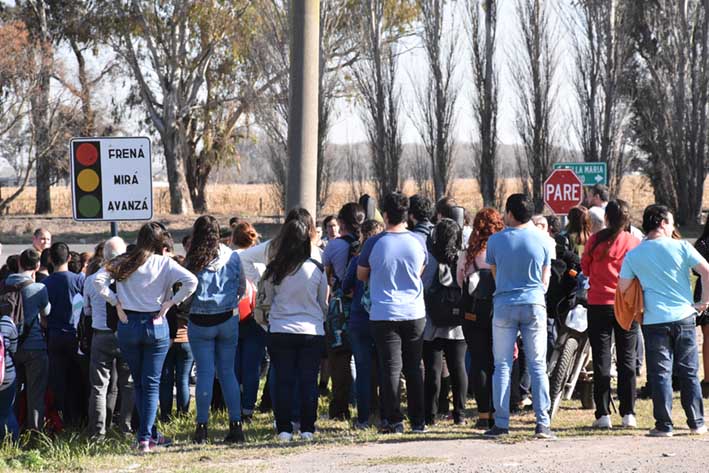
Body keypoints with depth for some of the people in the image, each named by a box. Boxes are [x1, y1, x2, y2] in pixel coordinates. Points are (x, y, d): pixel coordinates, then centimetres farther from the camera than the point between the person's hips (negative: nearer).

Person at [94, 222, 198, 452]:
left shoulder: (124, 262, 2)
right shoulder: (164, 263, -4)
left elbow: (99, 281, -8)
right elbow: (191, 281, -16)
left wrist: (116, 302, -2)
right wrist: (170, 303, -9)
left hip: (128, 325, 2)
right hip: (156, 326, -2)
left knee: (139, 383, 15)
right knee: (151, 384, 3)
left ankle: (151, 435, 20)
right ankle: (145, 437, -7)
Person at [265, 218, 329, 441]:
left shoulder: (274, 269, -5)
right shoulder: (317, 269, -5)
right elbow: (323, 303, 8)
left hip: (280, 331, 0)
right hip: (312, 331, 0)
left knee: (283, 381, 5)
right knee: (309, 381, 5)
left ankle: (284, 429, 4)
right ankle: (307, 428, 5)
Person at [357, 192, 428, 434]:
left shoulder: (374, 243, -10)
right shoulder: (418, 242, -3)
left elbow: (361, 275, 5)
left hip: (384, 314, -3)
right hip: (415, 313, 3)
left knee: (391, 368, 1)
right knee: (414, 368, 11)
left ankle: (394, 421, 0)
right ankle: (418, 421, 13)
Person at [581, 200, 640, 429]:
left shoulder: (595, 241, -7)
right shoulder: (634, 243, -5)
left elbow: (585, 268, 6)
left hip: (599, 305, -1)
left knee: (601, 359, 4)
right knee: (627, 359, 8)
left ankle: (603, 415, 0)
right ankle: (628, 414, 5)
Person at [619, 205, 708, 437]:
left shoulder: (633, 255, 2)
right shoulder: (680, 247, -3)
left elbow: (623, 287, 2)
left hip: (654, 320, 0)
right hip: (683, 316, 0)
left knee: (660, 374, 4)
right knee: (689, 372, 9)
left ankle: (664, 425, 0)